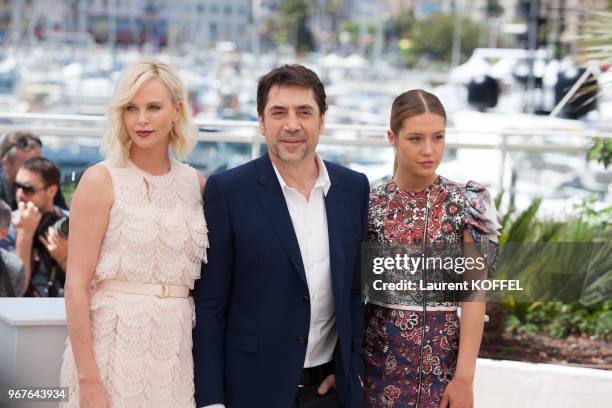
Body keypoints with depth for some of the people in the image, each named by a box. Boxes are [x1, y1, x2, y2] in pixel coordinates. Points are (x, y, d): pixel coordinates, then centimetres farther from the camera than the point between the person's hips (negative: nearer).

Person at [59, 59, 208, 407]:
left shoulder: (196, 184, 7)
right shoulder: (101, 180, -6)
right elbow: (77, 285, -9)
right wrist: (87, 379, -15)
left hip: (177, 348, 4)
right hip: (116, 342, -4)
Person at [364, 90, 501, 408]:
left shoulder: (466, 203, -5)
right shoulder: (369, 203, -1)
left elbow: (474, 294, -8)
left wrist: (464, 376, -13)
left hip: (442, 354, -1)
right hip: (377, 352, 1)